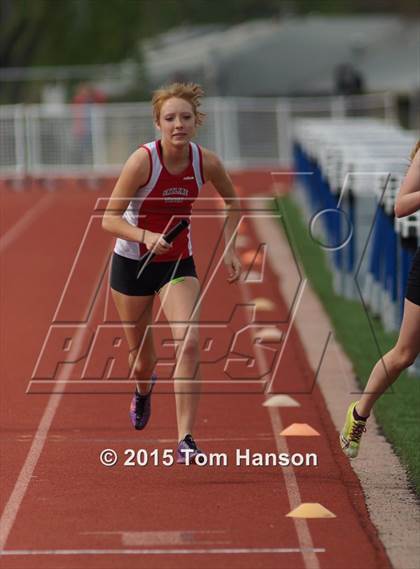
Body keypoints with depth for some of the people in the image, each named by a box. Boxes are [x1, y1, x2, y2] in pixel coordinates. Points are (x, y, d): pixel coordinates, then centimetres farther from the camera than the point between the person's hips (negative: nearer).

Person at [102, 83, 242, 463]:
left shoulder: (206, 162, -11)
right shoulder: (143, 161, -22)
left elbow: (232, 202, 10)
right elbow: (109, 219, -20)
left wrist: (230, 250, 1)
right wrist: (145, 236, -37)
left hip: (179, 264, 2)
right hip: (132, 262, -1)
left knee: (189, 343, -21)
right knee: (142, 356, 13)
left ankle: (186, 439, -18)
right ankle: (144, 390, 52)